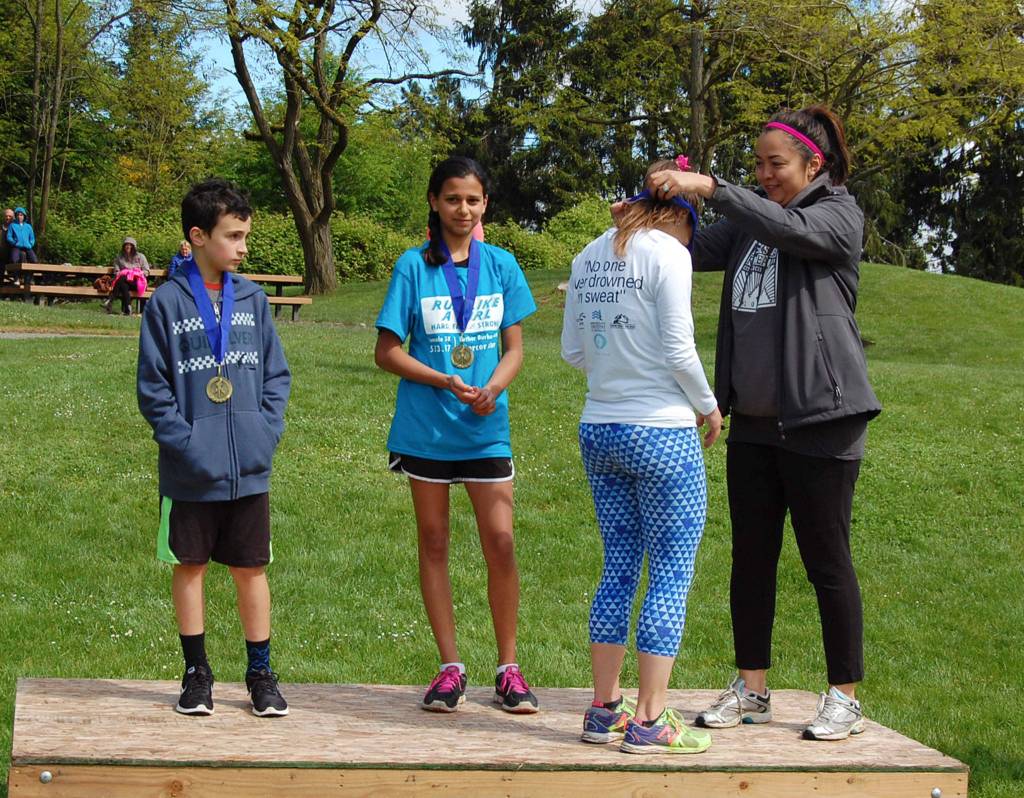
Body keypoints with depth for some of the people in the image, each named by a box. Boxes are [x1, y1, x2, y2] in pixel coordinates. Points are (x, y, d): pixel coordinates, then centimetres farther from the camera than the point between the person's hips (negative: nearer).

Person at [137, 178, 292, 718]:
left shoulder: (253, 299, 5)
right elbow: (152, 388, -5)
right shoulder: (167, 302, -5)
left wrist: (267, 431, -5)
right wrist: (185, 441, -14)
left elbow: (277, 375, 8)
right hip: (190, 472, -2)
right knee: (190, 567, 9)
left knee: (252, 569, 9)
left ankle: (260, 673, 20)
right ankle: (196, 672, 22)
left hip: (249, 470, 3)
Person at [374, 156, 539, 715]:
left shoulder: (500, 265, 3)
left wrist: (492, 388, -14)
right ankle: (450, 668, 17)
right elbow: (386, 352, -2)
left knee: (501, 542, -5)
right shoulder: (414, 266, -3)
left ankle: (508, 669, 9)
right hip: (425, 426, -1)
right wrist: (446, 382, -15)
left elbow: (513, 349, 6)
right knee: (434, 543, 7)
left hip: (486, 428, 1)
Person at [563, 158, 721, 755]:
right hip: (661, 434, -7)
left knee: (619, 570, 14)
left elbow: (573, 351, 13)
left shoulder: (591, 255, 11)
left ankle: (605, 710, 18)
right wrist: (709, 408, 2)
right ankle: (649, 723, 3)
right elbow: (679, 350, -13)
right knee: (672, 576, 1)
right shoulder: (667, 252, -10)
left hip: (599, 431, 7)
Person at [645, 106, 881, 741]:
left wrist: (709, 187, -28)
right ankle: (752, 689, 20)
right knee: (752, 558, 10)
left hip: (820, 422, -6)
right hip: (754, 421, 6)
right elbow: (692, 249, 5)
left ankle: (846, 698, 10)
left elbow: (789, 230, -23)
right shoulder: (749, 222, 15)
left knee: (827, 561, 0)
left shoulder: (839, 216, -3)